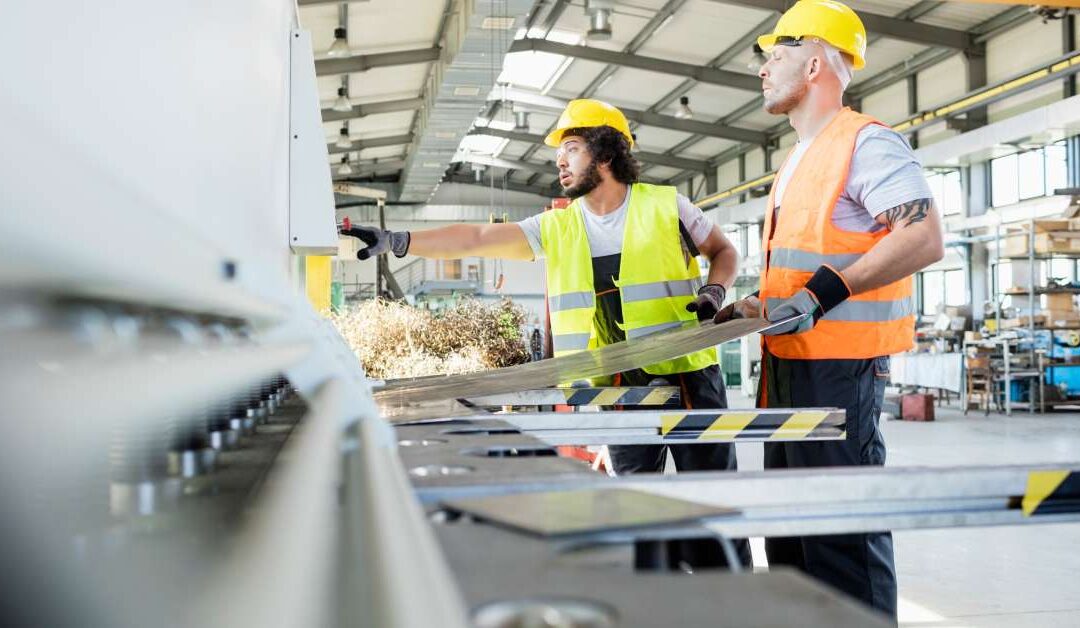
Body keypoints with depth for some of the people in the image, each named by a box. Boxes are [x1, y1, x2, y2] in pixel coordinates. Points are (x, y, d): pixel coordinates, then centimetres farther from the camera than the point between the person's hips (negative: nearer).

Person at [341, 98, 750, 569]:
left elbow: (724, 252, 13)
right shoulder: (555, 228, 6)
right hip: (618, 386, 3)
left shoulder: (666, 206, -1)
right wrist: (395, 241, -13)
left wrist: (714, 291, -8)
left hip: (687, 375, -3)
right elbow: (476, 239, -3)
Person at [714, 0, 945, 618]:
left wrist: (825, 292, -26)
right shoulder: (799, 161, 20)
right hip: (790, 362, 10)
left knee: (844, 529, -5)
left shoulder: (867, 142, -10)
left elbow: (926, 239, -20)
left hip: (839, 365, -10)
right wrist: (758, 307, 15)